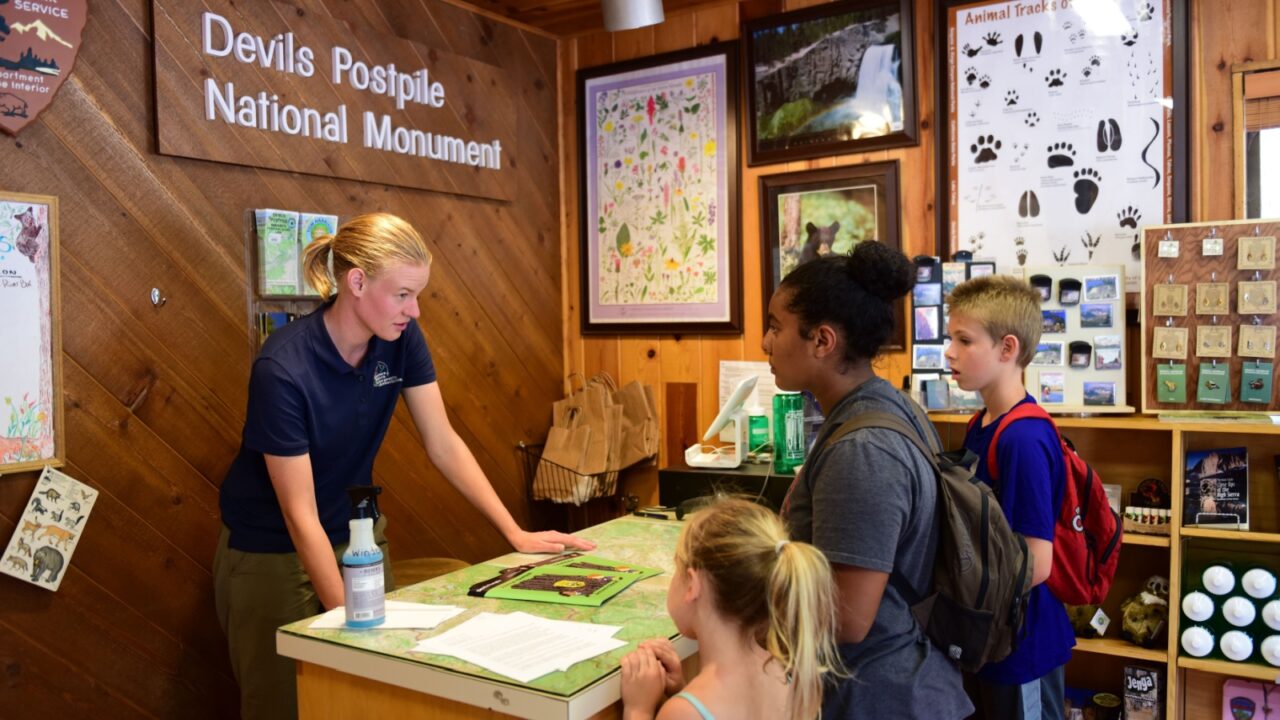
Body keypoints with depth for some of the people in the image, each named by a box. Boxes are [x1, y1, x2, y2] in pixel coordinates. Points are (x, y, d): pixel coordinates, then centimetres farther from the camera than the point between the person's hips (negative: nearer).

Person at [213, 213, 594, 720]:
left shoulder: (402, 340, -11)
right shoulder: (282, 369, -28)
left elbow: (444, 445, -6)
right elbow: (300, 514, -26)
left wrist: (516, 534, -12)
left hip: (357, 535, 5)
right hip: (272, 553, -5)